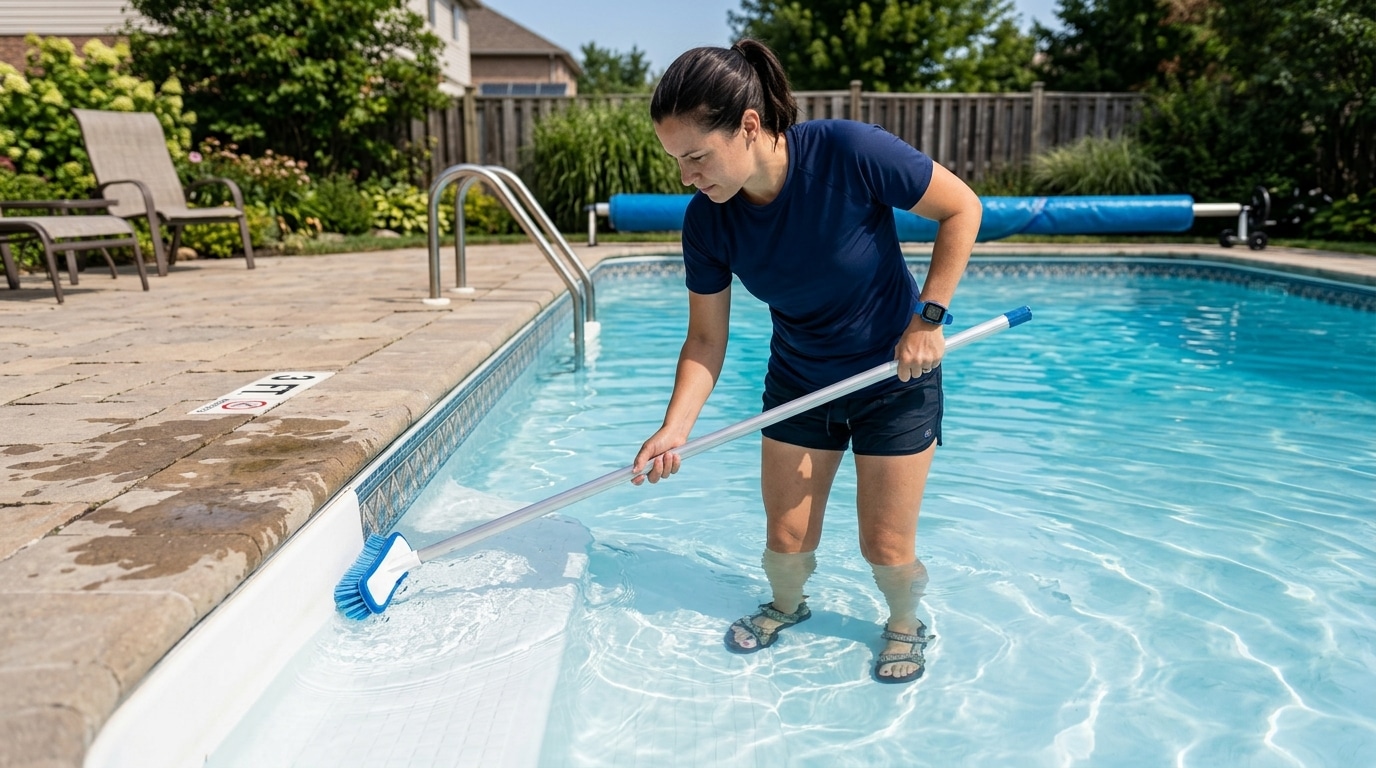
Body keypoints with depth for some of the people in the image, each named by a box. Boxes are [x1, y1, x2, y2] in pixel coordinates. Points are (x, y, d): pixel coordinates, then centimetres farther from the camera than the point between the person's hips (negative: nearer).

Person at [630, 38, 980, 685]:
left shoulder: (850, 153, -29)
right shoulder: (706, 223, -16)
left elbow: (961, 208, -15)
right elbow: (706, 339, -8)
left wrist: (929, 317, -19)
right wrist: (675, 428, -20)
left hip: (896, 380, -3)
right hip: (797, 384, 3)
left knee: (886, 548, 3)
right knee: (785, 542, 7)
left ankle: (905, 622, 37)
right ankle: (786, 606, 42)